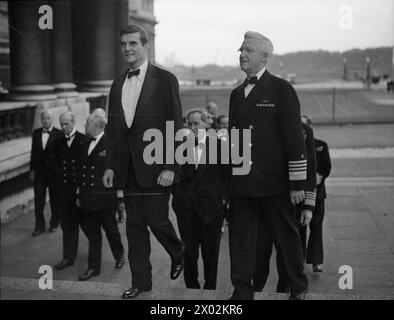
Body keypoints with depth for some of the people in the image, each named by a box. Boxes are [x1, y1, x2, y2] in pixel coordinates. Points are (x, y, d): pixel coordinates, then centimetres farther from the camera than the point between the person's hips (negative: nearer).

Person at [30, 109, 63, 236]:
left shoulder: (59, 134, -6)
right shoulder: (36, 133, 7)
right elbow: (33, 152, 11)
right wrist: (32, 170, 8)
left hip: (54, 171, -3)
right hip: (39, 172, 3)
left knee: (54, 199, 9)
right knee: (38, 199, 2)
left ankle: (54, 223, 24)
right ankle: (39, 226, 10)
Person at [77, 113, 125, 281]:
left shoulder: (111, 143, -10)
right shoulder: (85, 144, 12)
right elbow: (81, 171, 16)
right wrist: (79, 194, 14)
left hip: (105, 197, -6)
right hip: (88, 197, 6)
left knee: (110, 229, 8)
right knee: (92, 233, 9)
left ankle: (119, 255, 34)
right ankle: (93, 267, 17)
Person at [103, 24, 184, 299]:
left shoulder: (165, 79, -5)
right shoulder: (118, 85, 12)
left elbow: (175, 127, -9)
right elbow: (112, 129, 15)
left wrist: (170, 167, -14)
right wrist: (110, 165, 8)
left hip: (155, 166, -5)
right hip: (128, 168, 5)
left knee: (156, 220, -3)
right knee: (135, 226, 9)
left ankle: (178, 253, 29)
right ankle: (140, 281, 20)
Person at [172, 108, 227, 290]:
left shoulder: (217, 144, 2)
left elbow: (227, 173, 4)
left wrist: (223, 196, -3)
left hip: (211, 205, -1)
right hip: (186, 206, 1)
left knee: (210, 251, 5)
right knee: (189, 250, 6)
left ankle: (210, 287, 18)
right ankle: (191, 286, 19)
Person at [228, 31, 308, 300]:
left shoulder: (282, 89, -4)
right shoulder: (236, 94, 14)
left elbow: (295, 137, -7)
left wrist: (298, 183, -10)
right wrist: (230, 179, 14)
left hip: (274, 182, -5)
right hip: (241, 183, 5)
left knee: (287, 235, 8)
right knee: (241, 237, 7)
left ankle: (299, 288, 25)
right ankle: (242, 291, 18)